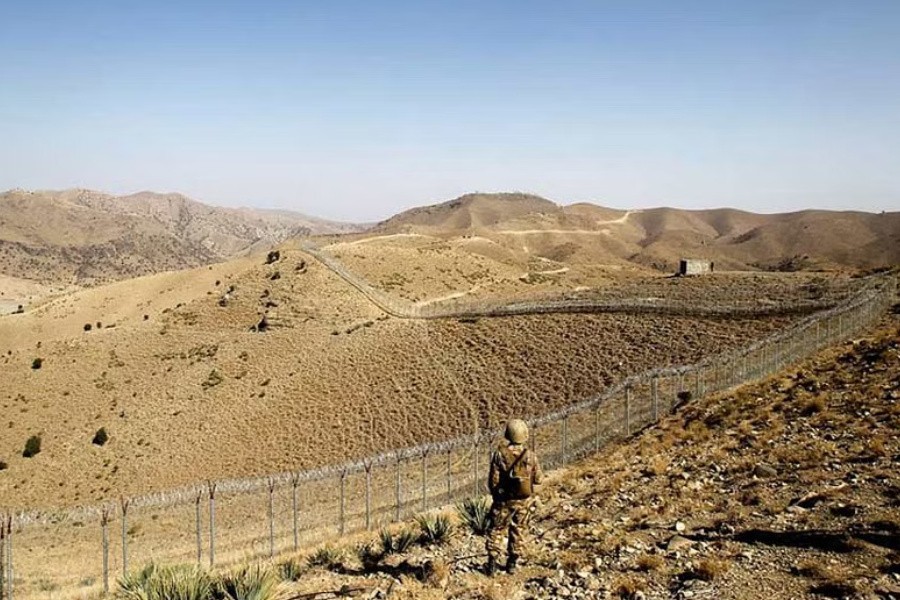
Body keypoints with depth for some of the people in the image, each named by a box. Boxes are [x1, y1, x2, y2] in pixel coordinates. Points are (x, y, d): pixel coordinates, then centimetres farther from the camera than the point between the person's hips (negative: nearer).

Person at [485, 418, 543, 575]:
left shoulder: (499, 455, -16)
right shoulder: (530, 456, -14)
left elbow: (493, 481, -11)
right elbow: (538, 479, -5)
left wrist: (495, 494, 8)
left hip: (503, 500, -1)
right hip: (524, 501, 1)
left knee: (497, 530, 14)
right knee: (519, 531, 17)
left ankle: (492, 563, 11)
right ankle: (513, 563, 23)